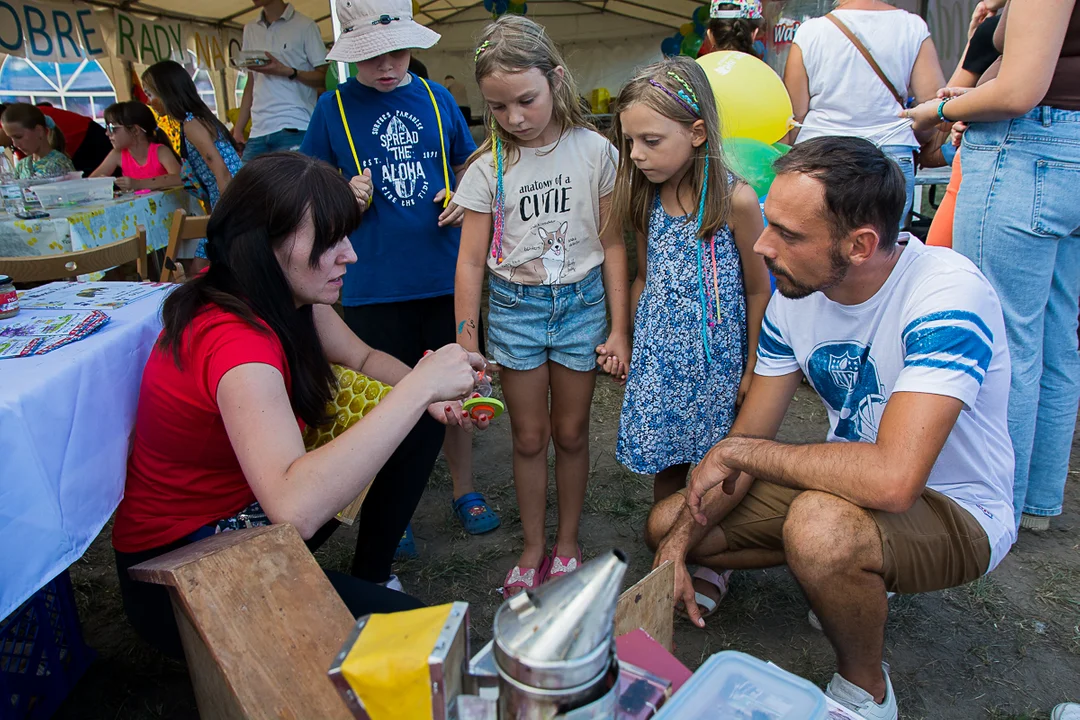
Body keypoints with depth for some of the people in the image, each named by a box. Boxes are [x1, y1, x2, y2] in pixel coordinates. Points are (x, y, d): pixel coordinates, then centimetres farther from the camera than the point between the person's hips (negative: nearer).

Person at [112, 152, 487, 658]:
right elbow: (296, 508, -45)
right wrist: (417, 388, -42)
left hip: (240, 510, 9)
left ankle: (372, 576, 22)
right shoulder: (234, 340, -32)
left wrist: (428, 396, -13)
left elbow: (365, 359, 8)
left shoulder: (289, 296, -5)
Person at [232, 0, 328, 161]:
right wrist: (238, 128, 13)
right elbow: (251, 83, 21)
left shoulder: (304, 25, 3)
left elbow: (325, 78, -1)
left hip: (294, 129, -5)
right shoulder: (250, 29, 19)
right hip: (258, 131, 5)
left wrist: (287, 71, -16)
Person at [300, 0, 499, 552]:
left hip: (445, 275, 2)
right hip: (373, 285, -1)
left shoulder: (437, 98, 4)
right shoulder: (334, 108, -1)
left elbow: (470, 168, 16)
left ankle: (464, 490, 35)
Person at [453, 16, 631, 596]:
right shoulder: (489, 167, -5)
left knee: (571, 433, 11)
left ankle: (566, 543, 31)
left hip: (581, 303, 0)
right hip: (515, 308, 0)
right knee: (529, 437, 9)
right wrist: (465, 343, -8)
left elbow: (613, 244, -1)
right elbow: (471, 260, -4)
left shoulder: (593, 150, -5)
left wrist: (620, 329, -3)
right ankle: (533, 549, 27)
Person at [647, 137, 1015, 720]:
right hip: (852, 484, 7)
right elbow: (745, 443, -2)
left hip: (957, 509, -6)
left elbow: (892, 480, -41)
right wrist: (678, 546, -11)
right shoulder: (795, 291, -8)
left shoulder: (947, 295, -29)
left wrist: (738, 452, -27)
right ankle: (856, 585, 16)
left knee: (819, 525, -39)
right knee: (666, 525, 1)